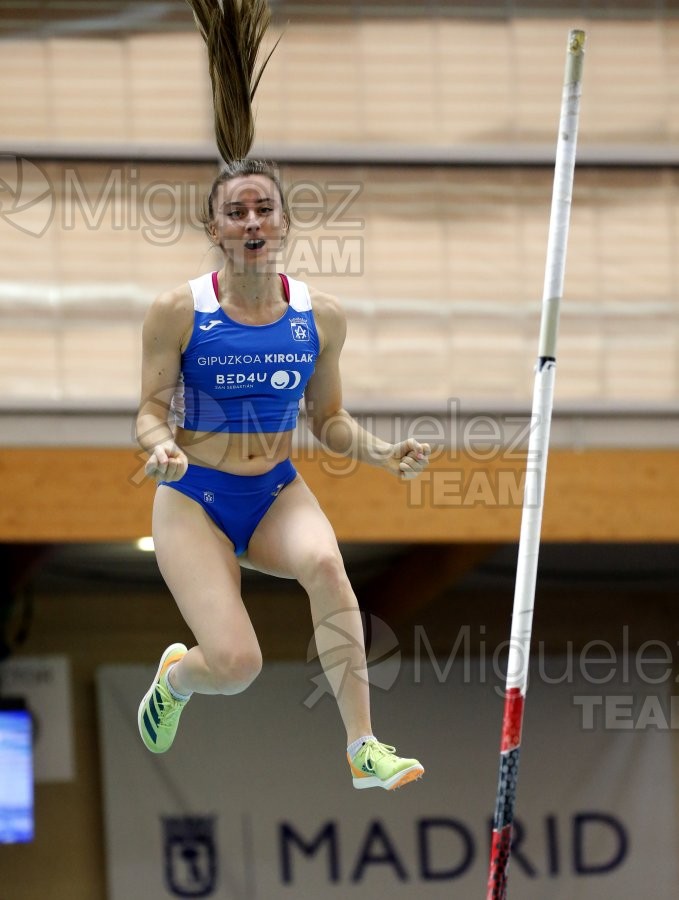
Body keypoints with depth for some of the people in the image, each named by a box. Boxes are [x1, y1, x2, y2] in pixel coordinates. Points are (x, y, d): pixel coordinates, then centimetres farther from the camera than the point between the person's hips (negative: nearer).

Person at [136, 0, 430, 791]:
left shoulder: (320, 317, 0)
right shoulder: (177, 312, -9)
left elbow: (328, 420, 11)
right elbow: (150, 409, -4)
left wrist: (380, 453, -7)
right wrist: (161, 446, -26)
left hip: (278, 493, 2)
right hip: (195, 497, -2)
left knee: (324, 564, -35)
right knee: (236, 665, -17)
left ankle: (363, 749, -31)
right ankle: (176, 674, 25)